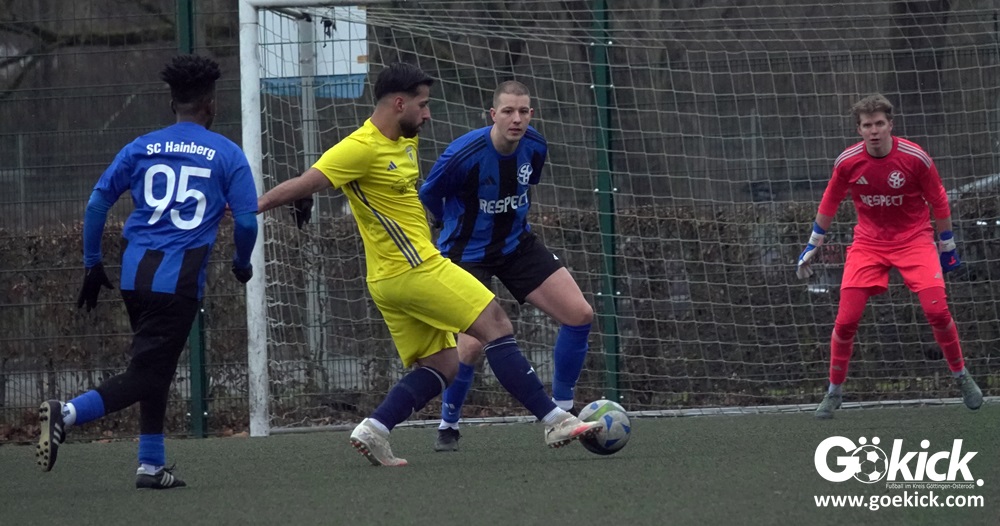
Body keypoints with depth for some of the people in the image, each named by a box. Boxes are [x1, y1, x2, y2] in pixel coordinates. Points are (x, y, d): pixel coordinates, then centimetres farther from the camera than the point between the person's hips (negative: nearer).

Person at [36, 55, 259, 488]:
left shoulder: (141, 148, 11)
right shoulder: (226, 154, 2)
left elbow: (96, 204, 6)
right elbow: (246, 220, -2)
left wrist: (92, 264, 14)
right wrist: (242, 264, 17)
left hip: (135, 273, 5)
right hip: (179, 280, -5)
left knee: (156, 369, 19)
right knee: (145, 375, -6)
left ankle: (151, 465, 21)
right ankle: (68, 413, -27)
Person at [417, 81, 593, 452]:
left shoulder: (535, 147, -9)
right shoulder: (464, 154, -26)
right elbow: (428, 195, -8)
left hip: (517, 244, 6)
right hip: (468, 251, -6)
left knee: (580, 314, -6)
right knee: (474, 345, -20)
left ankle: (561, 411, 11)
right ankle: (448, 425, 6)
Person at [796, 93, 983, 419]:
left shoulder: (915, 158, -15)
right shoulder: (847, 162, -10)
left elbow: (939, 201, -1)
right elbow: (829, 203, 7)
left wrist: (947, 246, 6)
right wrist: (812, 247, 12)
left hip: (914, 239, -1)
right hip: (869, 242, 1)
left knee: (937, 310, -16)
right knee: (846, 319, -9)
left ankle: (961, 377, 9)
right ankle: (834, 391, 10)